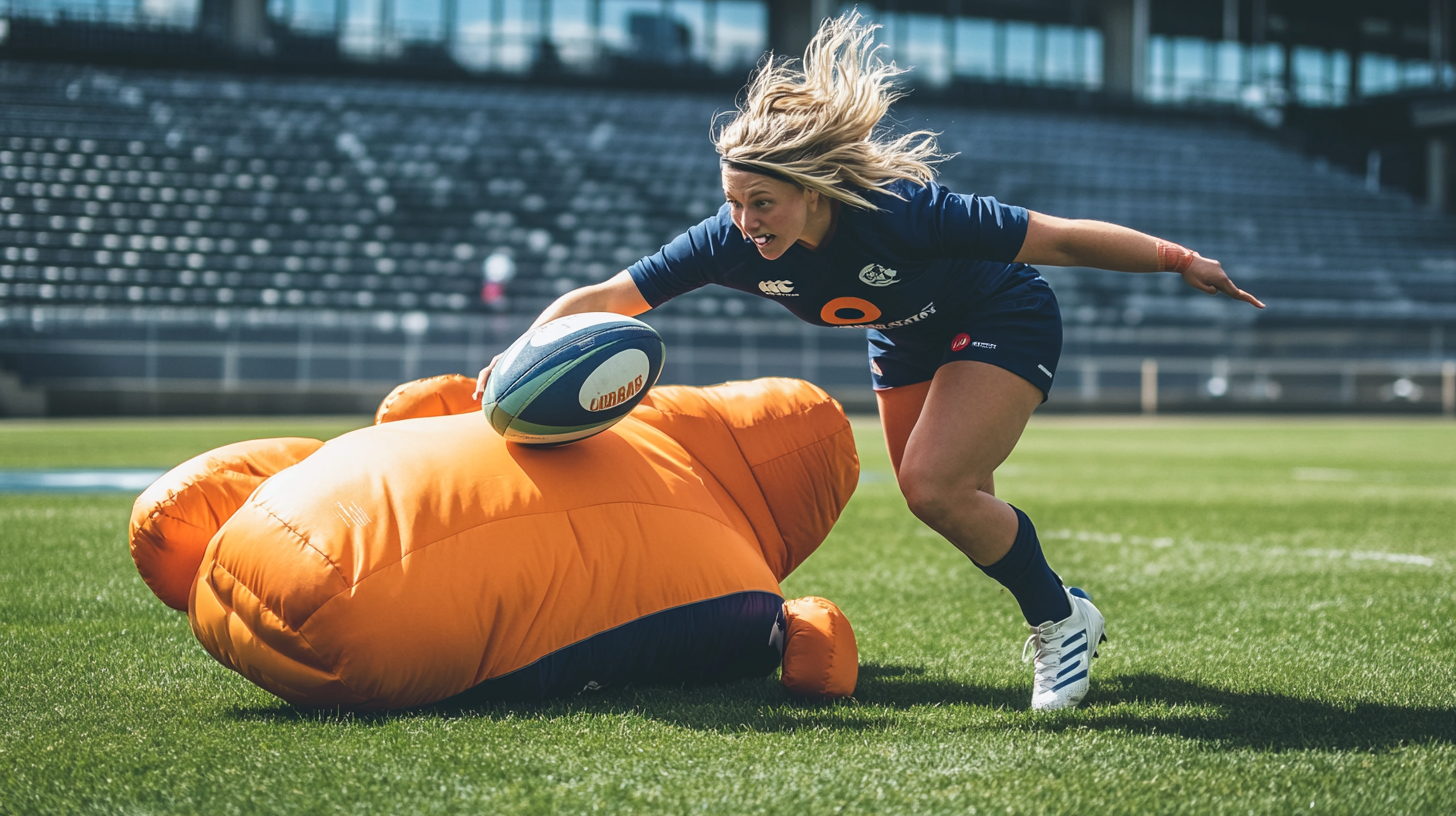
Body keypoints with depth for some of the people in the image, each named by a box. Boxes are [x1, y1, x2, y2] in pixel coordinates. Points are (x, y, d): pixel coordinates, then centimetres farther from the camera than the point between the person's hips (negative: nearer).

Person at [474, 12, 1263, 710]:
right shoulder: (735, 240, -28)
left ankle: (1060, 619, -1)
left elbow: (1058, 238, -32)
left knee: (935, 485, -21)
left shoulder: (900, 213, -40)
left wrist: (1180, 260, -29)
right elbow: (603, 297, -23)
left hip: (1005, 321, -6)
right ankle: (1054, 601, 39)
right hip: (908, 341, 6)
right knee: (941, 497, 15)